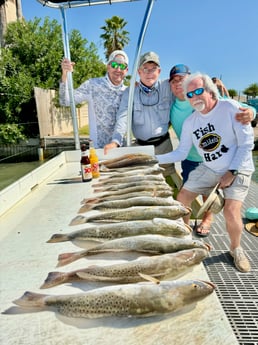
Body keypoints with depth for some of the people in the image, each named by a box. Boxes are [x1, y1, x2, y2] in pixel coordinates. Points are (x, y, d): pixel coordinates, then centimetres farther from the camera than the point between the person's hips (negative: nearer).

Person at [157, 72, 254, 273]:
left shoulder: (229, 108, -16)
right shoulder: (190, 122, -3)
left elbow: (247, 143, -14)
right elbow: (181, 153, 1)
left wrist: (232, 172, -17)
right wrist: (154, 159, -10)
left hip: (237, 169, -4)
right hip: (209, 169, 5)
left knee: (231, 212, -20)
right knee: (182, 198, 0)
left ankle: (236, 249, 11)